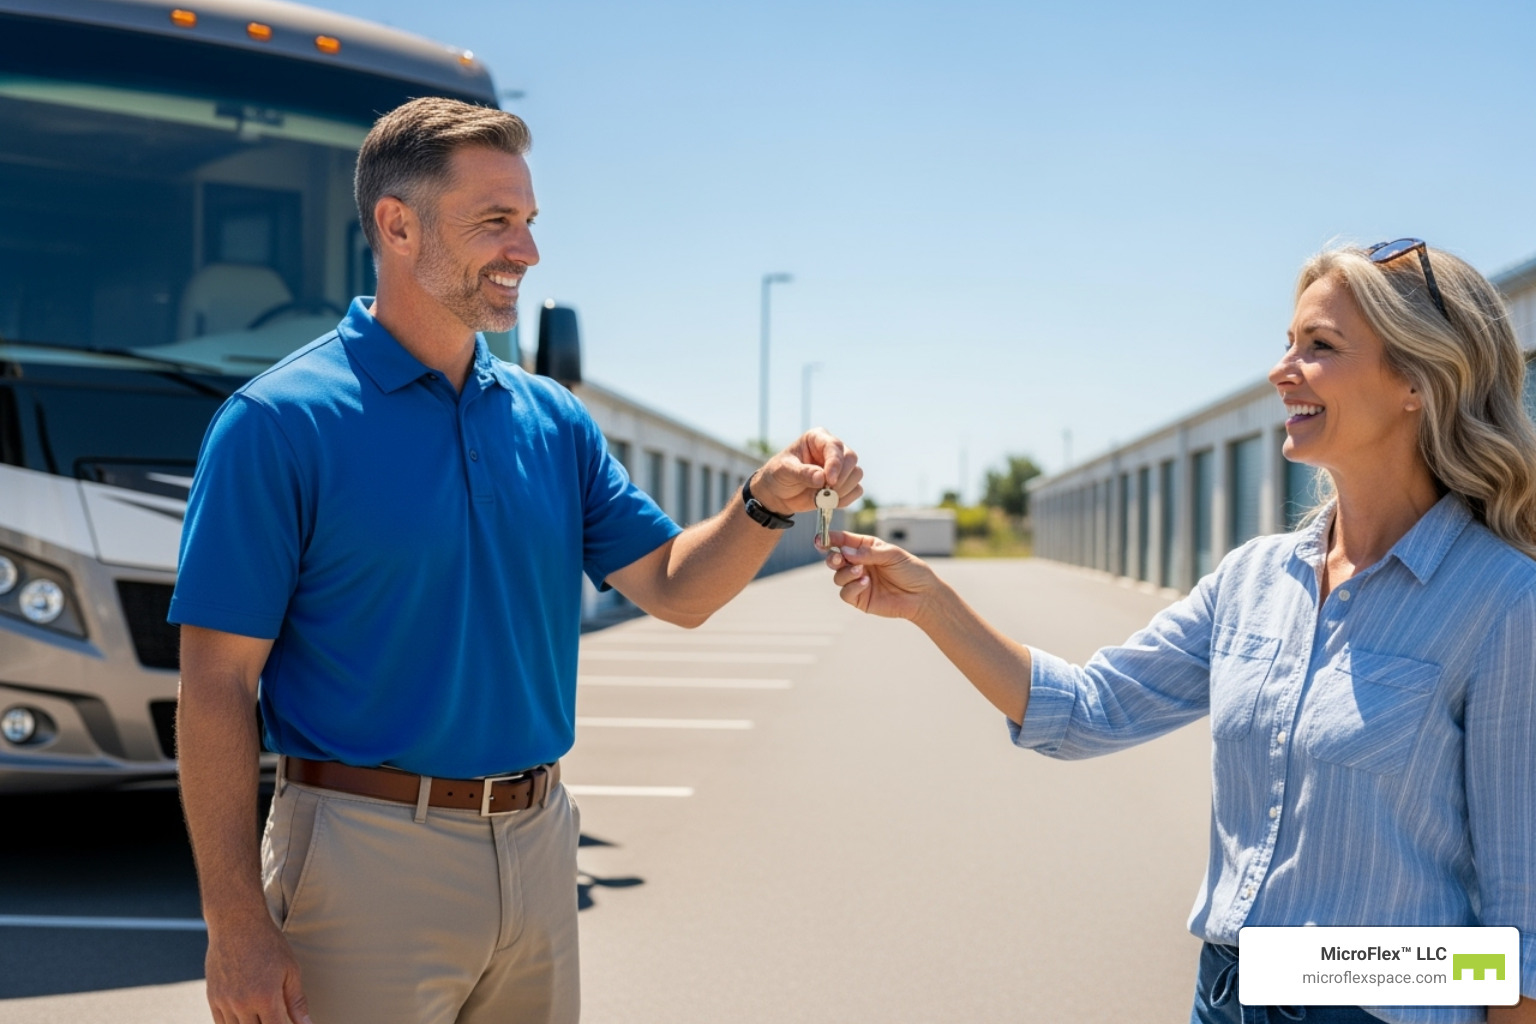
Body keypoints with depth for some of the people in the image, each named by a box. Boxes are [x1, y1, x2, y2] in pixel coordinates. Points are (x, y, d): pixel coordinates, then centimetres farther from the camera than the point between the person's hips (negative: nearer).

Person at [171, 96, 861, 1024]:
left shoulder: (552, 419, 7)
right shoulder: (280, 423, -11)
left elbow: (675, 588, 7)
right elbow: (217, 686, -12)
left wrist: (767, 504, -12)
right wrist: (238, 926, -15)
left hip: (539, 844, 6)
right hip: (369, 855, -6)